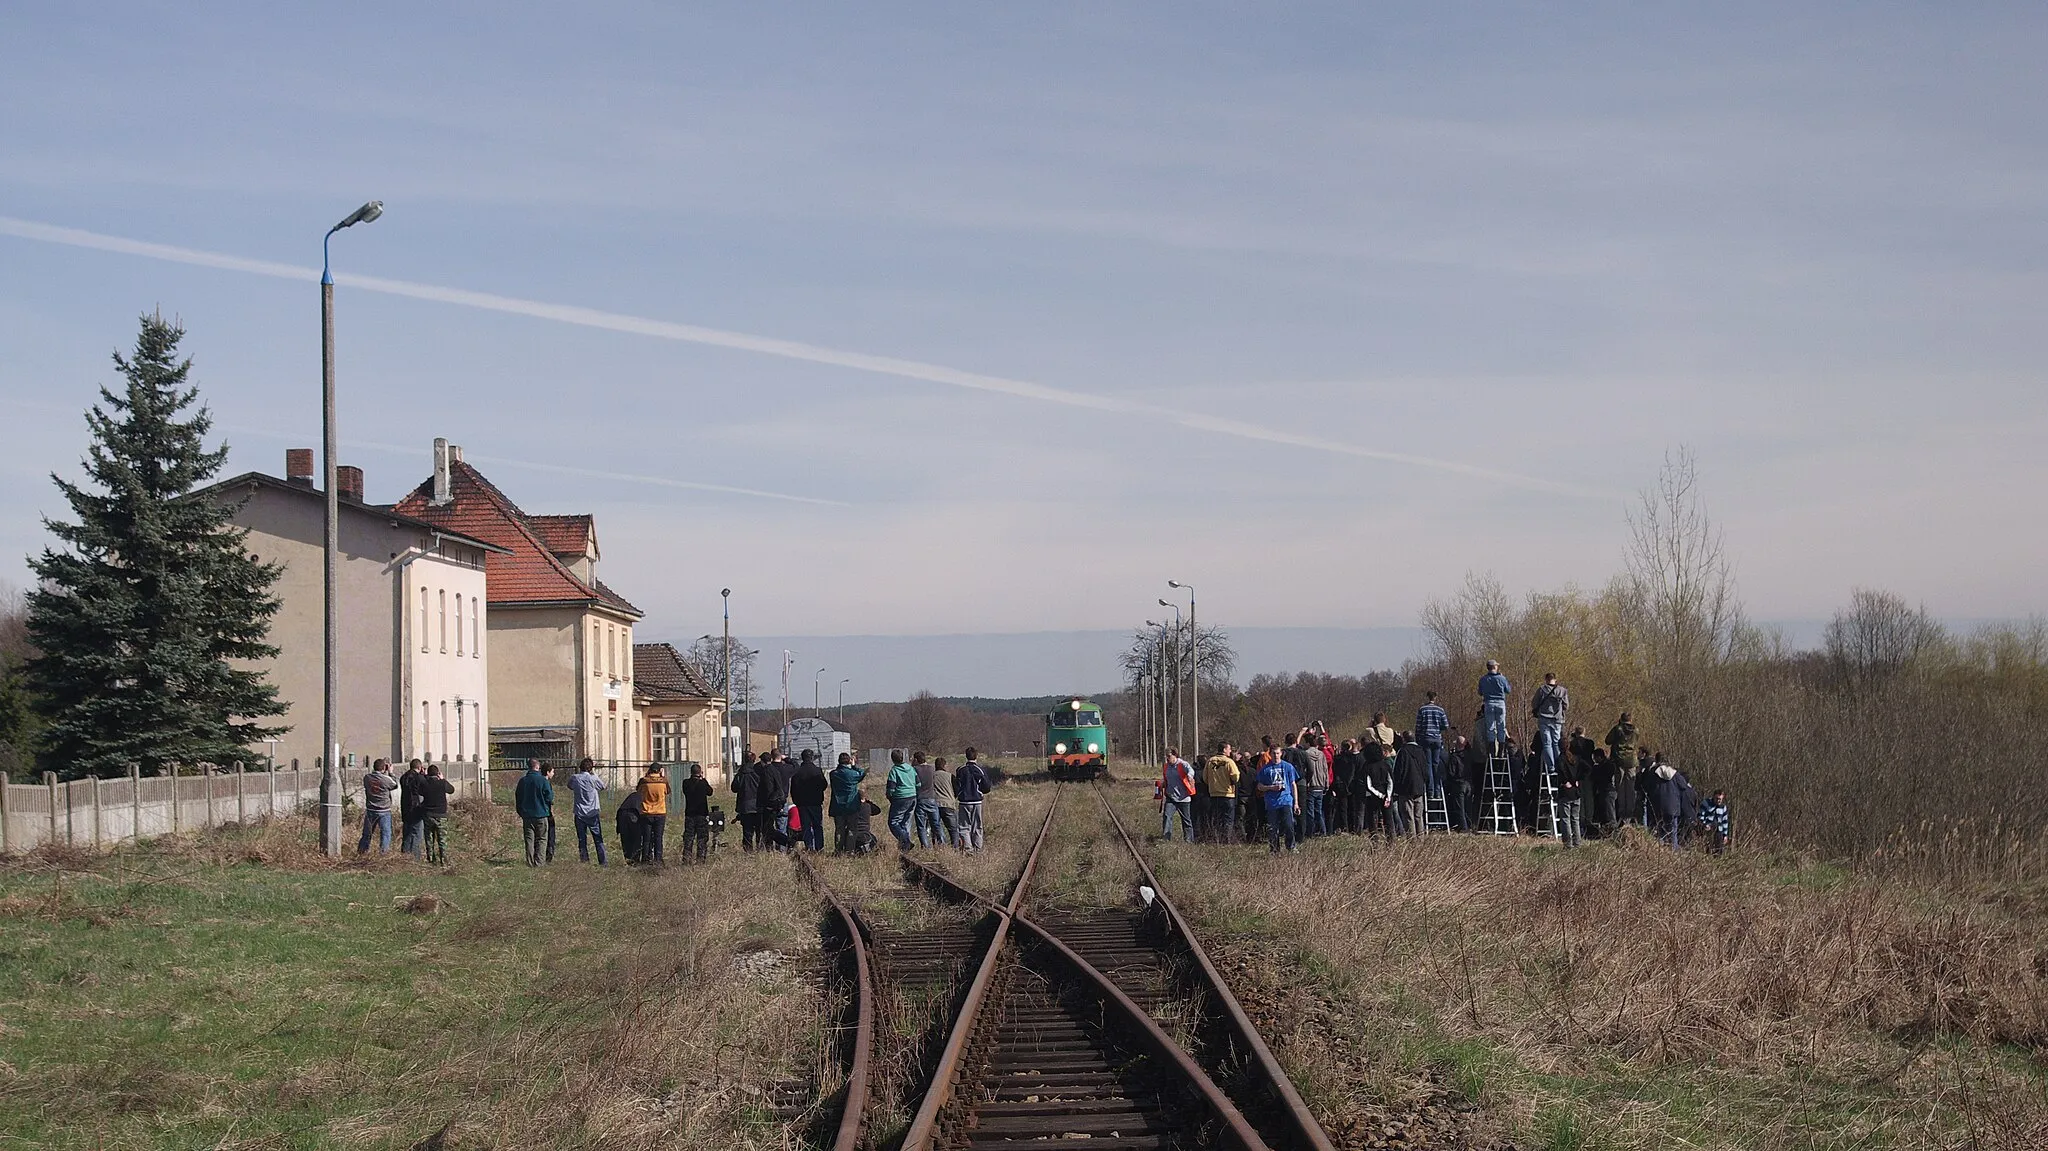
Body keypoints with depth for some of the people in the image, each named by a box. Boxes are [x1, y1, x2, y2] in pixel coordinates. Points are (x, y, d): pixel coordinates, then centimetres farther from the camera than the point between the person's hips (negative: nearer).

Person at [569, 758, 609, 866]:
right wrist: (594, 773, 12)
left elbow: (570, 786, 17)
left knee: (582, 840, 7)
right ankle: (602, 862, 3)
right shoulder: (593, 778, -10)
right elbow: (603, 786, 9)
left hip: (579, 814, 1)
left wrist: (577, 772, 18)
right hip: (593, 814, -1)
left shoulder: (574, 778, -5)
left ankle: (584, 861, 4)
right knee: (598, 839, 5)